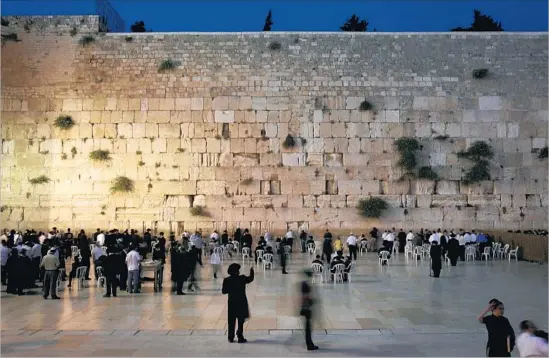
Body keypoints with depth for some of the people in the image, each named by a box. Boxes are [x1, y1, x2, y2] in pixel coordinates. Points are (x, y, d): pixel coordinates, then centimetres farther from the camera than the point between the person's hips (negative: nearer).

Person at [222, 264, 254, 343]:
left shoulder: (227, 280, -8)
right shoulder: (242, 278, -11)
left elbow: (224, 291, -5)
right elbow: (251, 279, 6)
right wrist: (251, 271, 20)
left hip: (232, 303, 2)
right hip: (241, 302, -2)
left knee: (231, 321, 11)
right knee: (241, 320, 6)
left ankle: (231, 337, 15)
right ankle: (240, 337, 7)